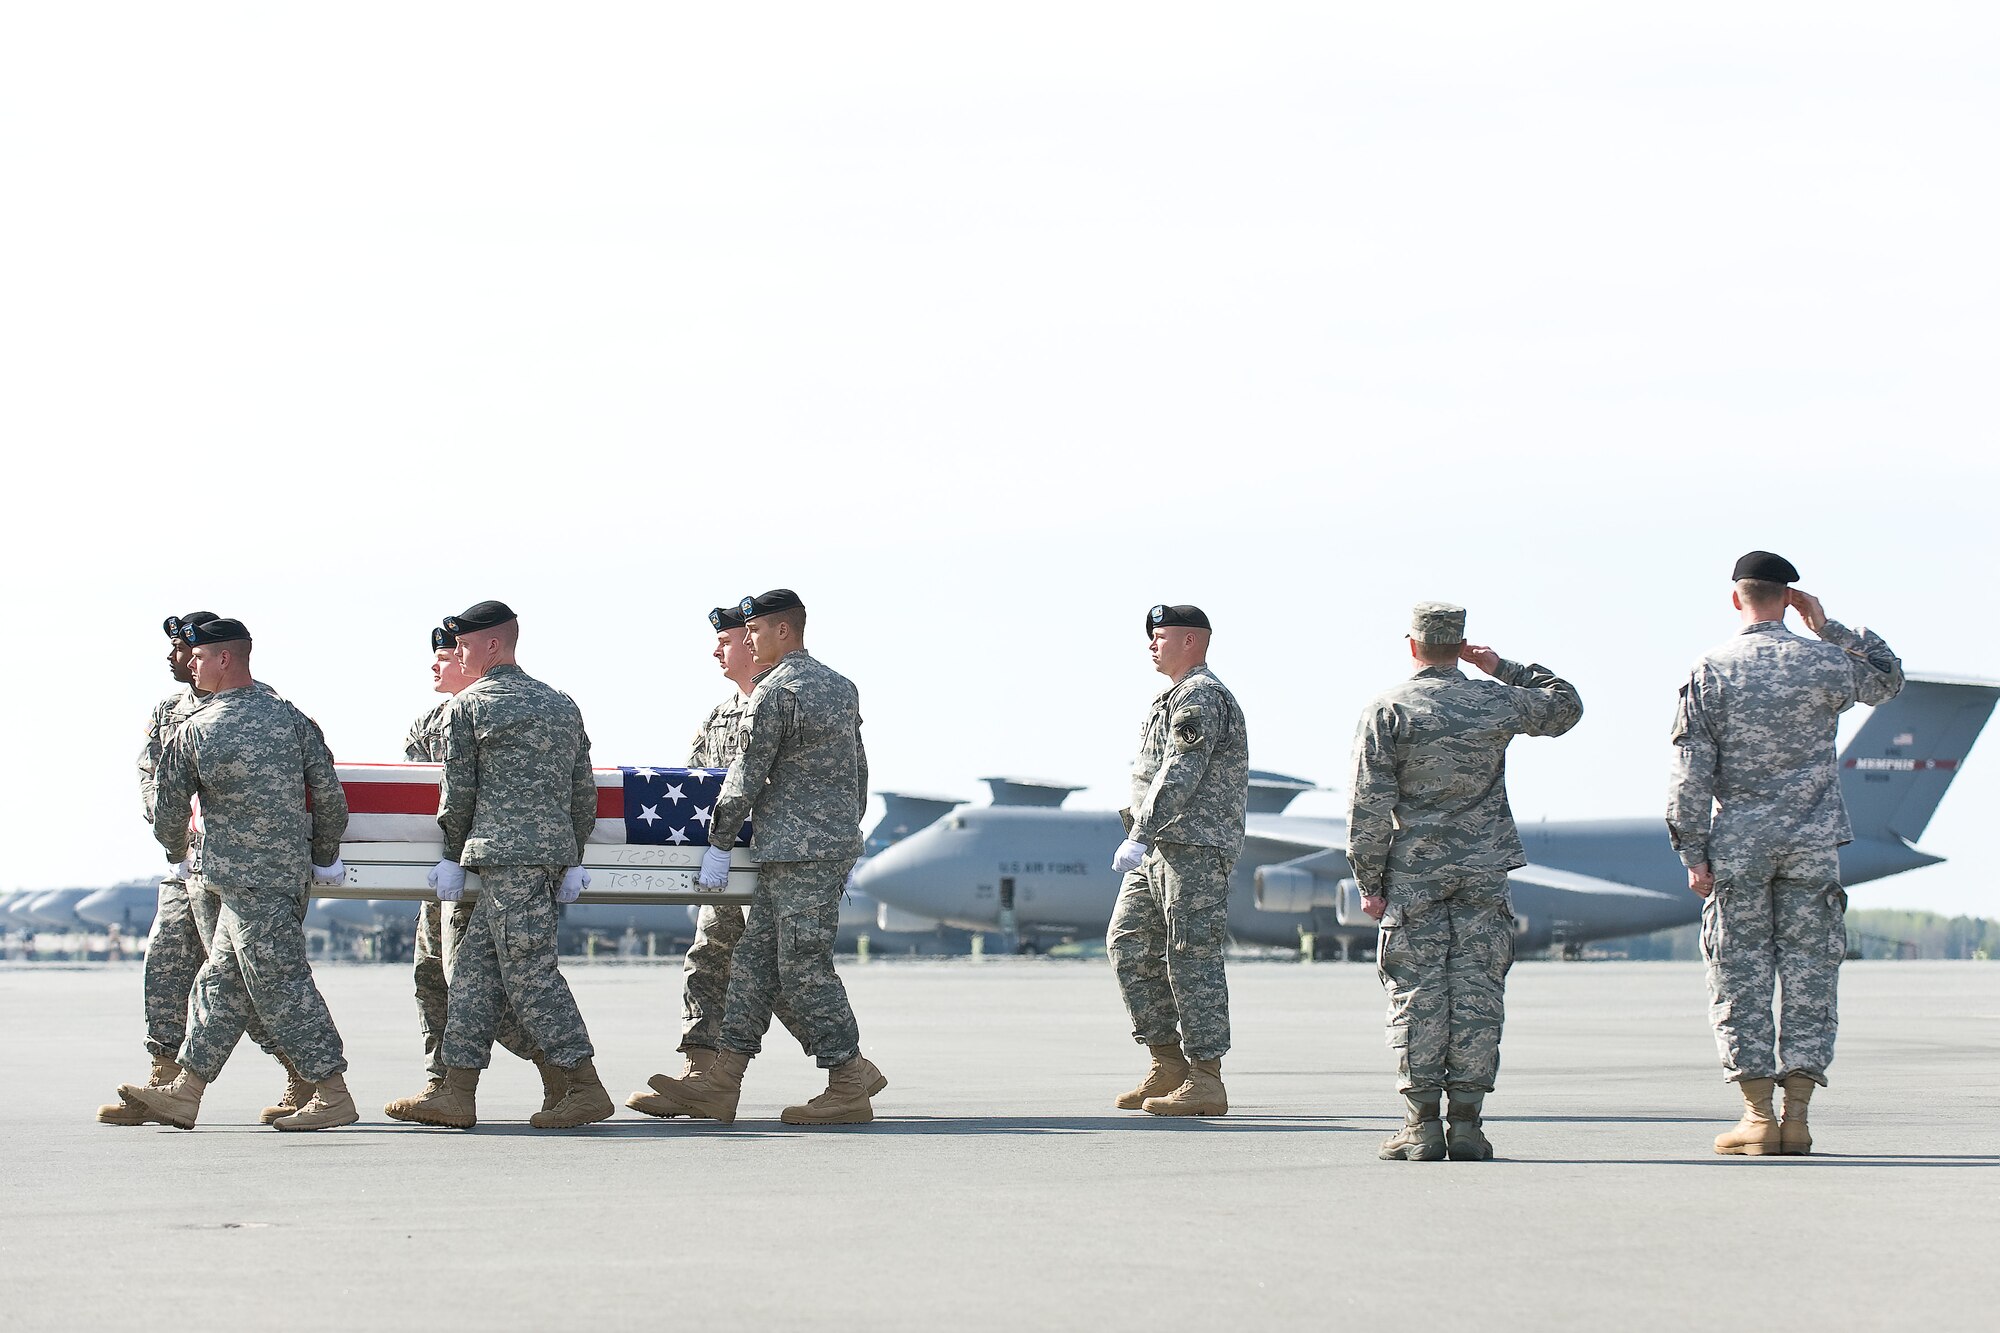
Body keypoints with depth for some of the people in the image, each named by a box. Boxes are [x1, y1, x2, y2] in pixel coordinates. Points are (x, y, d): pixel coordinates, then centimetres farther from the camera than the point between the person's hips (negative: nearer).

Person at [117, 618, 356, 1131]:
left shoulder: (195, 731, -7)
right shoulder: (288, 716, 4)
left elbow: (168, 805, 5)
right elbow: (328, 792, 2)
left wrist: (177, 855, 25)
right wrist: (325, 858, 15)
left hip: (243, 878, -7)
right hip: (289, 871, 7)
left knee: (280, 983, -5)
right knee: (221, 980, 12)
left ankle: (332, 1094, -6)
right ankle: (185, 1093, 18)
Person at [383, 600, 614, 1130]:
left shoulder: (467, 706, -1)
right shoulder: (561, 705, 18)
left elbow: (458, 790, 1)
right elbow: (584, 789, 16)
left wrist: (453, 855, 12)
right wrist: (573, 858, 19)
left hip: (505, 854, -8)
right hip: (555, 850, 8)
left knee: (530, 972, -7)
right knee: (475, 964, 11)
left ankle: (585, 1088, -11)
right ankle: (456, 1092, 9)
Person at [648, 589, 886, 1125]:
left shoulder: (774, 693, -14)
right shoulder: (841, 686, 15)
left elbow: (746, 777, -11)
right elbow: (858, 771, 20)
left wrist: (719, 844, -2)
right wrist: (848, 840, 27)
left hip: (798, 853, -10)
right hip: (837, 845, 10)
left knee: (804, 967, -5)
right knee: (755, 960, 9)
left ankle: (851, 1086, -2)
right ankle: (720, 1085, 9)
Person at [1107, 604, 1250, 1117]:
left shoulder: (1202, 696, -12)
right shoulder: (1177, 697, 22)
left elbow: (1180, 775, -21)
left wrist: (1140, 837, -26)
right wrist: (1141, 839, 22)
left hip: (1195, 847, -11)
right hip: (1160, 846, 11)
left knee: (1191, 957, -9)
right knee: (1128, 943, 8)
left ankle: (1205, 1081, -7)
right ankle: (1168, 1064, 12)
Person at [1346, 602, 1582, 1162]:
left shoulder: (1387, 710, -4)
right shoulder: (1497, 702, 3)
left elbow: (1370, 804, -7)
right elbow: (1566, 706, 23)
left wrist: (1369, 881, -1)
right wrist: (1504, 669, 21)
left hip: (1413, 874, -2)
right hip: (1484, 873, 2)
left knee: (1417, 996, 1)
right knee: (1477, 992, 2)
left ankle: (1421, 1123, -2)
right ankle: (1467, 1122, 1)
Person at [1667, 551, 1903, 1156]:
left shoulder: (1710, 672, -4)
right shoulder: (1825, 663, -1)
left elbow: (1691, 772, -6)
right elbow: (1888, 679, 21)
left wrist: (1693, 852, -1)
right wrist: (1829, 628, 17)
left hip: (1737, 845, -1)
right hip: (1813, 844, 1)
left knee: (1741, 976, 4)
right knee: (1809, 974, 5)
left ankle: (1758, 1115, 0)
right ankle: (1797, 1115, 3)